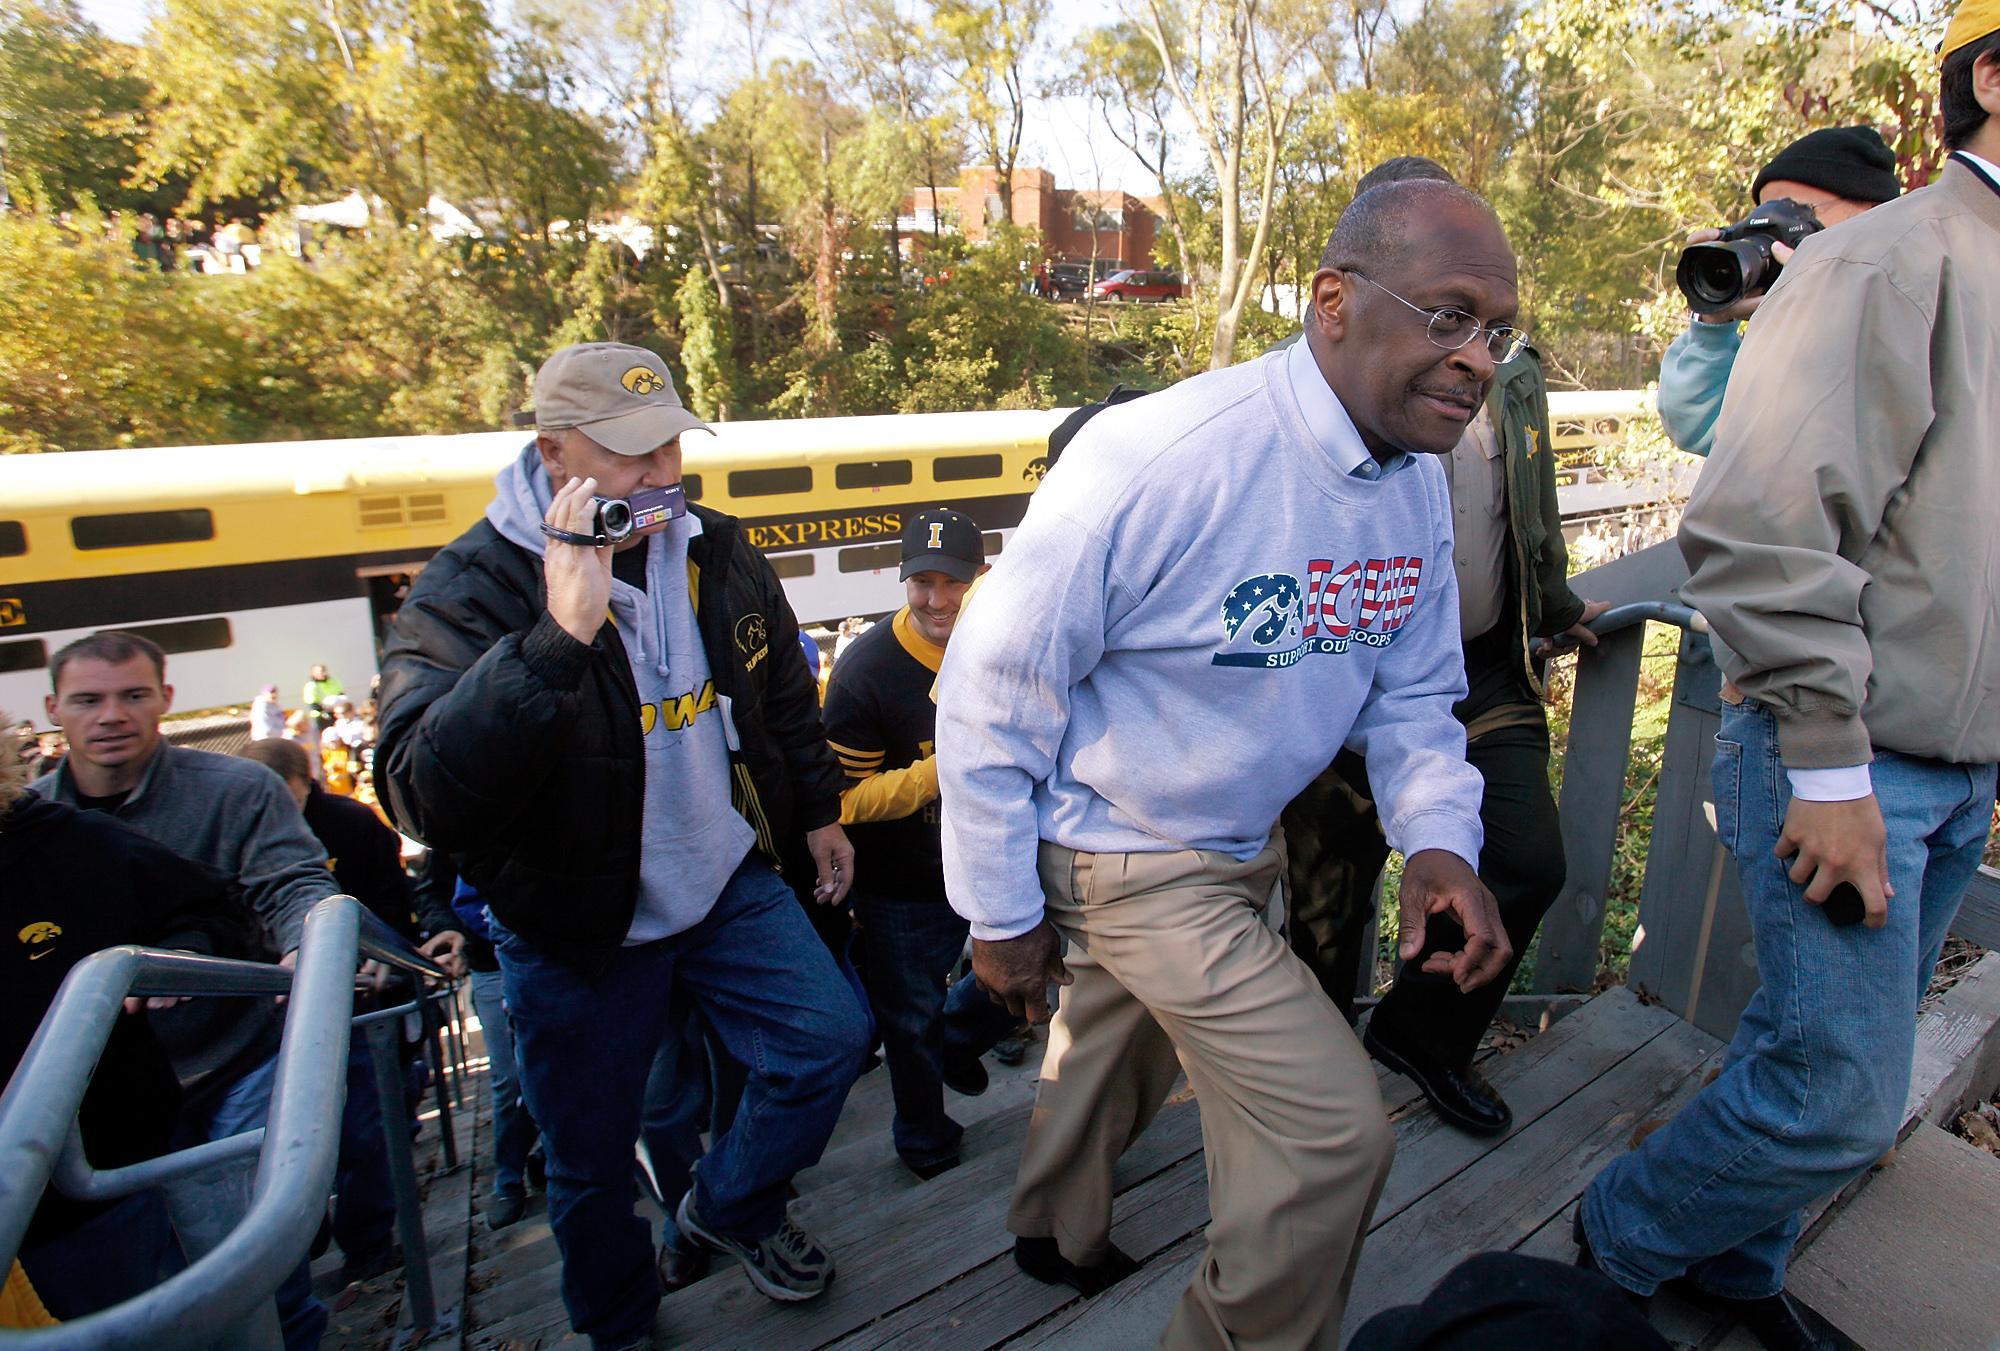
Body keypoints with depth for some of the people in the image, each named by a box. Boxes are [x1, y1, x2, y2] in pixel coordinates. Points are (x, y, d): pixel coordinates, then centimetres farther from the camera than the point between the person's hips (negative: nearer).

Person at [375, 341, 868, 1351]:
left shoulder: (718, 553, -3)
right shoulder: (471, 588, -19)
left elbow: (785, 697, 12)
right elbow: (426, 801, -34)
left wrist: (817, 813, 17)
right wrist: (559, 633, -43)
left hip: (729, 887, 4)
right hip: (577, 931, -3)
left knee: (828, 1036, -2)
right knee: (591, 1163, 13)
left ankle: (731, 1204, 29)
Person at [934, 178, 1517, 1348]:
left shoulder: (1419, 484, -4)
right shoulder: (1160, 461, -28)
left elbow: (1413, 691, 6)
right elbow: (992, 684, -22)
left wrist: (1440, 837, -14)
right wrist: (1002, 914, -12)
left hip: (1251, 845, 8)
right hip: (1124, 850, -7)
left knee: (1122, 1051, 28)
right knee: (1333, 1127, -7)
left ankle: (1057, 1231, 58)